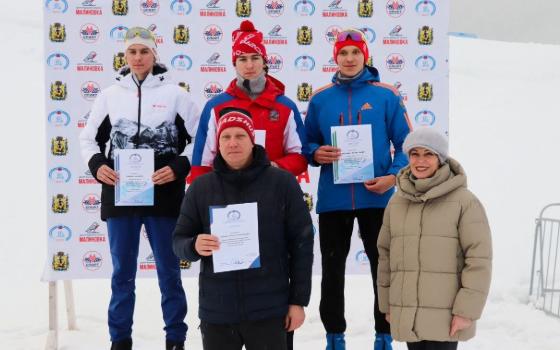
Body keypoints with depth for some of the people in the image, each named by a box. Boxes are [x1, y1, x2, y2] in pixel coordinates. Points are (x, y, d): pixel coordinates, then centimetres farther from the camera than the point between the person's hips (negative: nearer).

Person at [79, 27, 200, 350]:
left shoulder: (174, 93, 0)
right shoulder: (110, 94, 6)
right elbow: (89, 139, 13)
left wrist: (179, 168, -11)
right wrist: (97, 165, -6)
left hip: (164, 195, -2)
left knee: (169, 270, 6)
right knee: (123, 272, 9)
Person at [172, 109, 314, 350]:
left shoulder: (282, 183, -3)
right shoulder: (200, 187, 3)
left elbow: (301, 242, -1)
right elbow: (179, 240, 8)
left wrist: (299, 300, -2)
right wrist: (194, 246, -17)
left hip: (269, 310, -2)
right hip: (216, 311, 2)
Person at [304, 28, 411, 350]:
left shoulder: (386, 95, 0)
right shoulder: (320, 99, 5)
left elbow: (405, 144, 0)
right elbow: (308, 144, 11)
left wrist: (394, 176, -14)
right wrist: (316, 154, -11)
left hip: (377, 197, -1)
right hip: (332, 199, 2)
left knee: (384, 270, 6)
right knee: (332, 272, 9)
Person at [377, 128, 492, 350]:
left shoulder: (464, 201, -7)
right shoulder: (397, 202, 10)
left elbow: (479, 258, -10)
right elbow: (385, 254, 15)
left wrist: (466, 310, -13)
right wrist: (386, 303, 14)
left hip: (446, 316, -5)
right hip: (406, 315, 5)